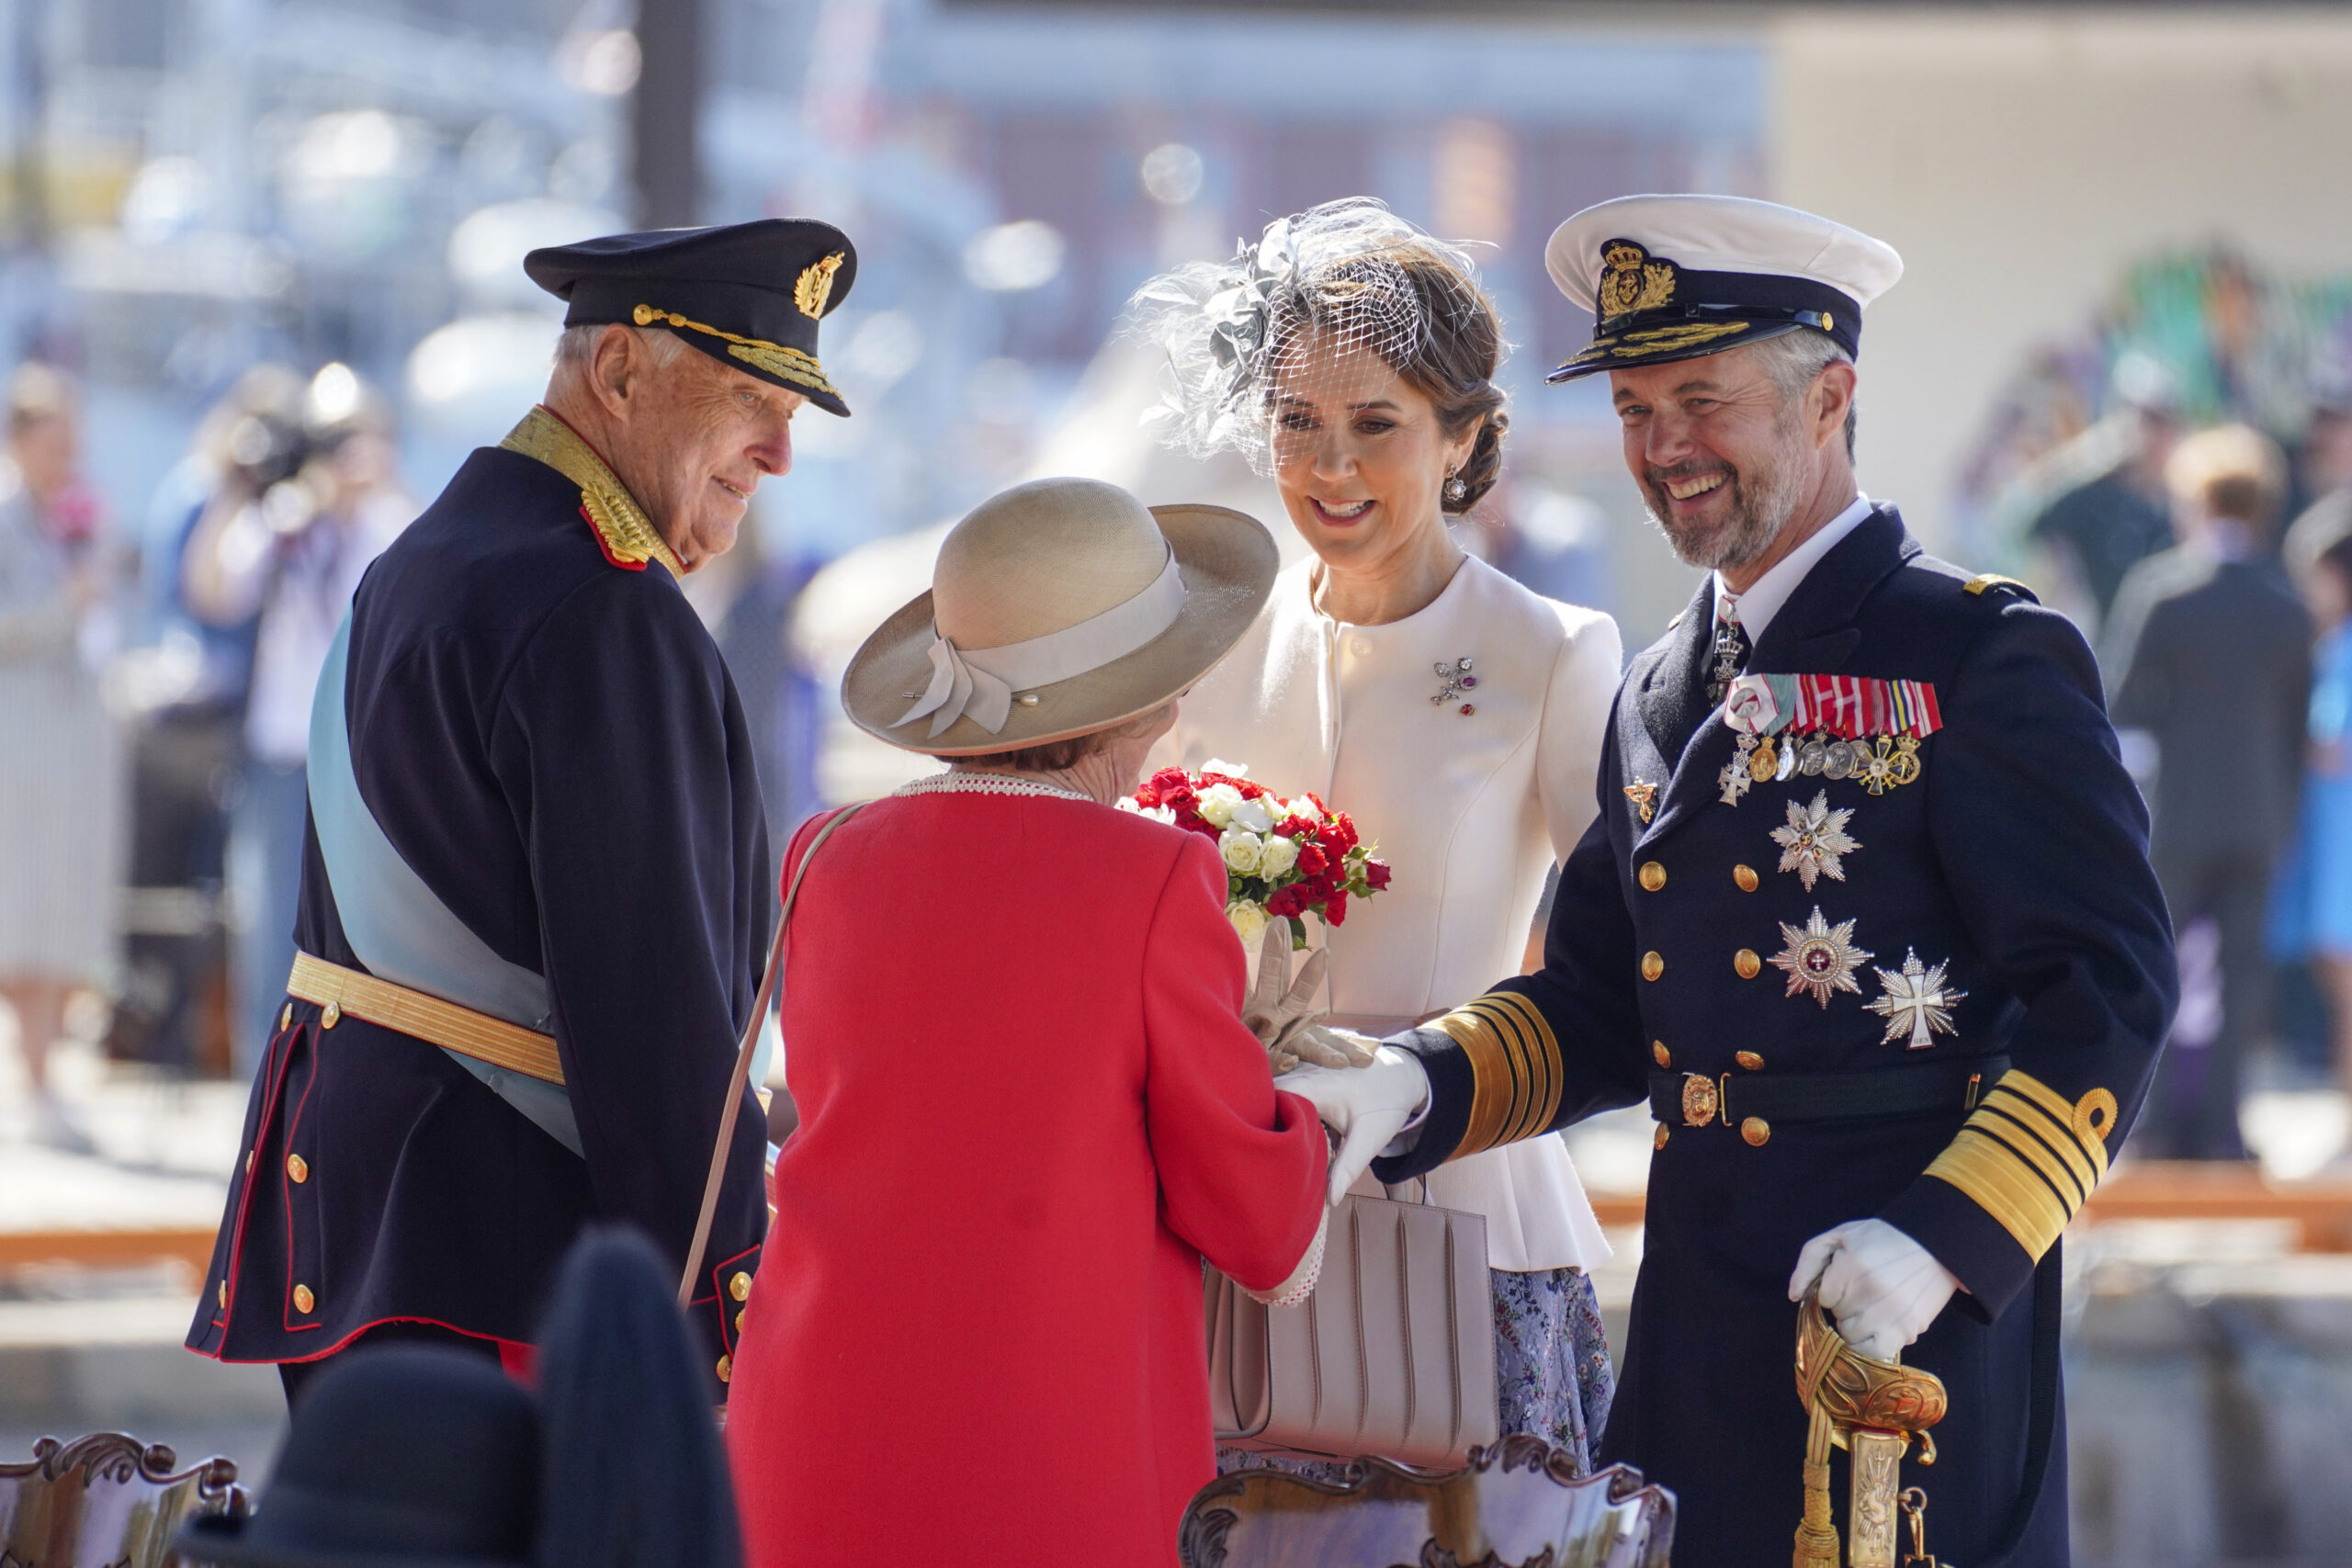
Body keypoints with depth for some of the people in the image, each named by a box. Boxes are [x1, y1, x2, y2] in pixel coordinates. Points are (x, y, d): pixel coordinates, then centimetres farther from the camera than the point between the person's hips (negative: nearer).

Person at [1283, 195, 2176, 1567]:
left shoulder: (1984, 658, -7)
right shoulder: (1663, 693, 17)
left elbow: (2108, 992, -11)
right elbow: (1599, 1006, 19)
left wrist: (1947, 1243, -21)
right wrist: (1414, 1087, 0)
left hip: (1911, 1341, -7)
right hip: (1700, 1340, 7)